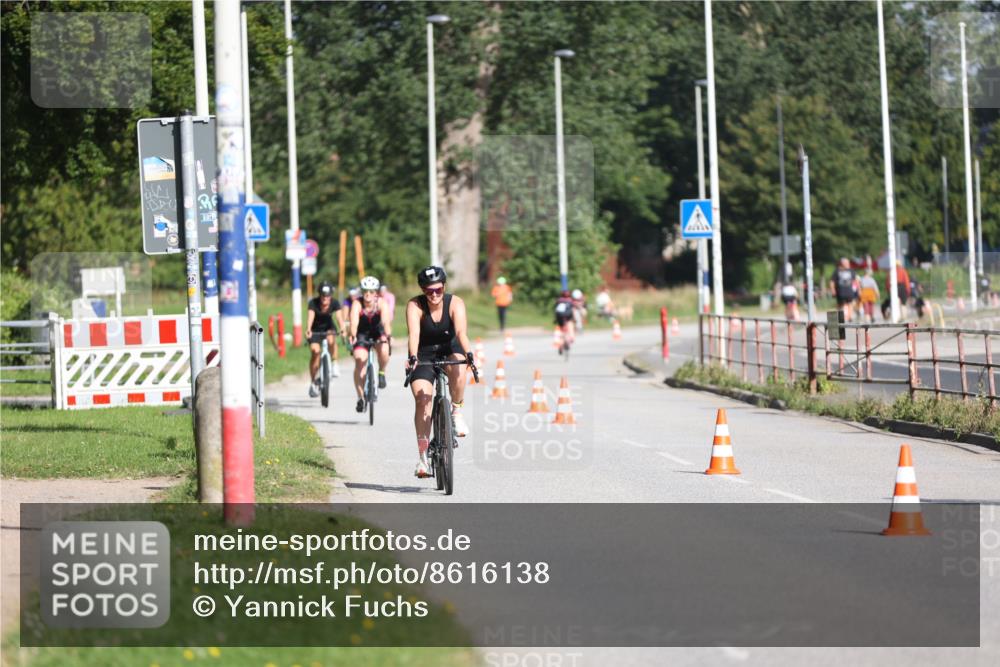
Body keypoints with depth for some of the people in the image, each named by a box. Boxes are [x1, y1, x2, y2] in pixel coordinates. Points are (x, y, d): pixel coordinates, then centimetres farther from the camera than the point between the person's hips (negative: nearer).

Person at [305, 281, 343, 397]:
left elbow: (339, 317, -33)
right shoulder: (313, 303, -24)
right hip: (315, 330, -1)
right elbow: (310, 316, -38)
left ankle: (335, 364, -13)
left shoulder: (334, 303, -20)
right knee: (315, 351, -19)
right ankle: (313, 382, -6)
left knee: (331, 340, -34)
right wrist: (308, 330, -57)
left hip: (328, 327, 1)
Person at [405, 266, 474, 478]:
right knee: (422, 400, -16)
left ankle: (456, 411, -10)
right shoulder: (415, 305, -21)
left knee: (458, 368, -35)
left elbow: (461, 331, -33)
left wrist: (468, 354, -51)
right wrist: (412, 357, -53)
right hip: (423, 355, 0)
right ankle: (423, 456, -11)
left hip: (449, 349, 0)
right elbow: (413, 333, -36)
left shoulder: (455, 303, -19)